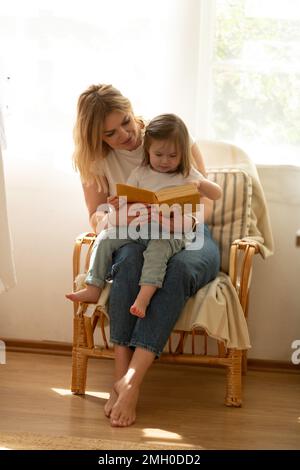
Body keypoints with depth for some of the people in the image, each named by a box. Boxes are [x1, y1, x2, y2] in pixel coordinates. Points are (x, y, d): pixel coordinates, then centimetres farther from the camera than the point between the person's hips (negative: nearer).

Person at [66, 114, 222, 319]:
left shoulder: (187, 175, 7)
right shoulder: (140, 173, 13)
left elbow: (217, 194, 4)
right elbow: (126, 200, 15)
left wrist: (200, 184, -17)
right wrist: (118, 204, -11)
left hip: (171, 233, -4)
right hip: (138, 227, 4)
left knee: (157, 249, -37)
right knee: (105, 238, -13)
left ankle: (143, 298, -48)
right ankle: (93, 289, -11)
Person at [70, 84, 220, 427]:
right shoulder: (97, 160, 0)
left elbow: (204, 205, -9)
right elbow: (95, 216, 3)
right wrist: (109, 218, -23)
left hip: (187, 238, -1)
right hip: (136, 240, 1)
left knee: (180, 267, -38)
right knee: (129, 258, -36)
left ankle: (132, 379, -41)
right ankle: (121, 377, -37)